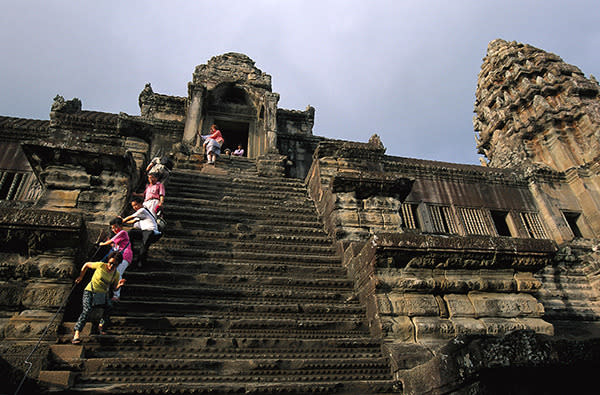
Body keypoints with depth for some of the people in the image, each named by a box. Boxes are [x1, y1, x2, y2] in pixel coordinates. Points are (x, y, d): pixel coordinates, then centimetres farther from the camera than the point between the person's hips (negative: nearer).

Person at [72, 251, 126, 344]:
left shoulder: (116, 274, -1)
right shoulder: (101, 265, -12)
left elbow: (114, 289, 7)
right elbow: (86, 264, 4)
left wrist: (119, 285, -15)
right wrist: (81, 277, 8)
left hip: (103, 294, 3)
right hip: (90, 291, -3)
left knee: (109, 306, -24)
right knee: (87, 310, -27)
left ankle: (101, 326, -1)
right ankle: (77, 334, -30)